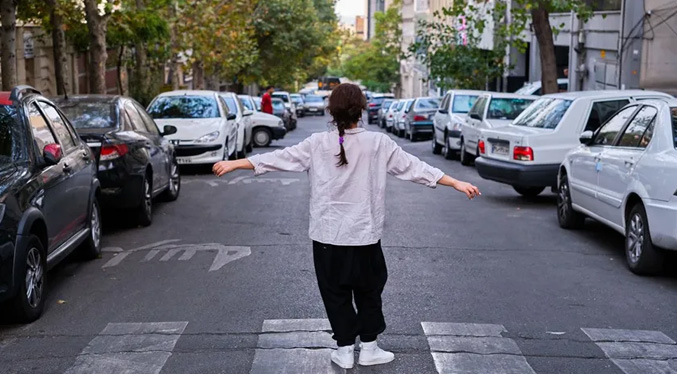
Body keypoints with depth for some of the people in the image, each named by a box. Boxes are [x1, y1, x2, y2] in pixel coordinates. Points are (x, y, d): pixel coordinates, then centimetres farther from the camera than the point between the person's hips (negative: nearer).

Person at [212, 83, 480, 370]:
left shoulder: (318, 144, -6)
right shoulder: (379, 143, -7)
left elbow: (280, 157, -3)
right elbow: (414, 167, -5)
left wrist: (234, 164, 5)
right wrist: (456, 183, 1)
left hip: (328, 235, 1)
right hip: (365, 235, 0)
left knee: (336, 293, 11)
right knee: (369, 291, 15)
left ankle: (344, 350, 16)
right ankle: (369, 348, 20)